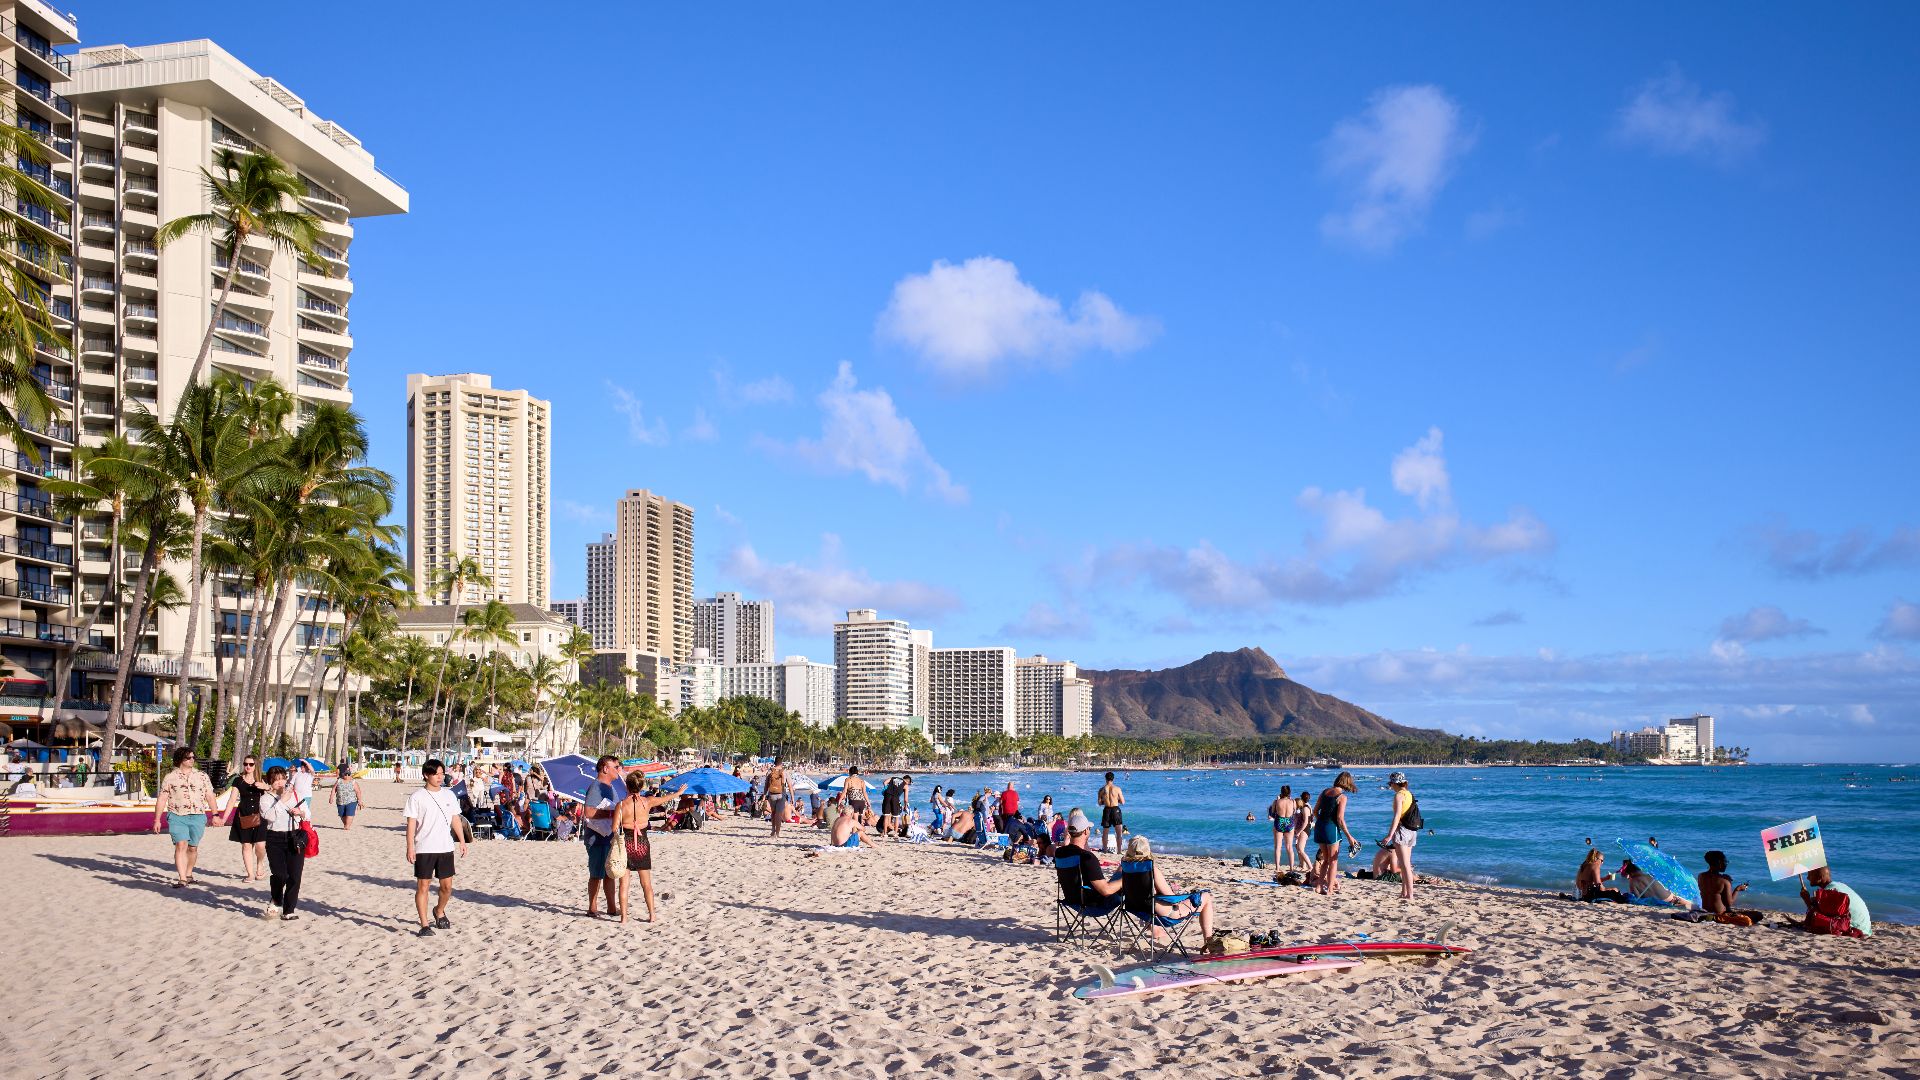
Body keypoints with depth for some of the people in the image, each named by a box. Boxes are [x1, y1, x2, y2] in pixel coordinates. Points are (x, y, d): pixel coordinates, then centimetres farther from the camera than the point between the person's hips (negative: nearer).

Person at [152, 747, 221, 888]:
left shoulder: (202, 776, 10)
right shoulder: (170, 778, 5)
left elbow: (210, 797, 11)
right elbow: (162, 800, 5)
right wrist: (157, 820, 1)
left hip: (198, 817, 2)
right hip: (177, 817, -2)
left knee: (193, 848, 9)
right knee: (181, 845, -15)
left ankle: (189, 874, 27)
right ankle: (182, 879, -19)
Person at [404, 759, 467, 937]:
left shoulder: (449, 795, 9)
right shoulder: (417, 797, -5)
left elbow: (456, 819, 13)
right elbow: (411, 823, -7)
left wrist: (462, 841, 7)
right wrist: (410, 848, -12)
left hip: (446, 848, 4)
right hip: (424, 849, -4)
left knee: (447, 885, 7)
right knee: (422, 886, -2)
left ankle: (439, 912, 34)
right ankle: (425, 925, 3)